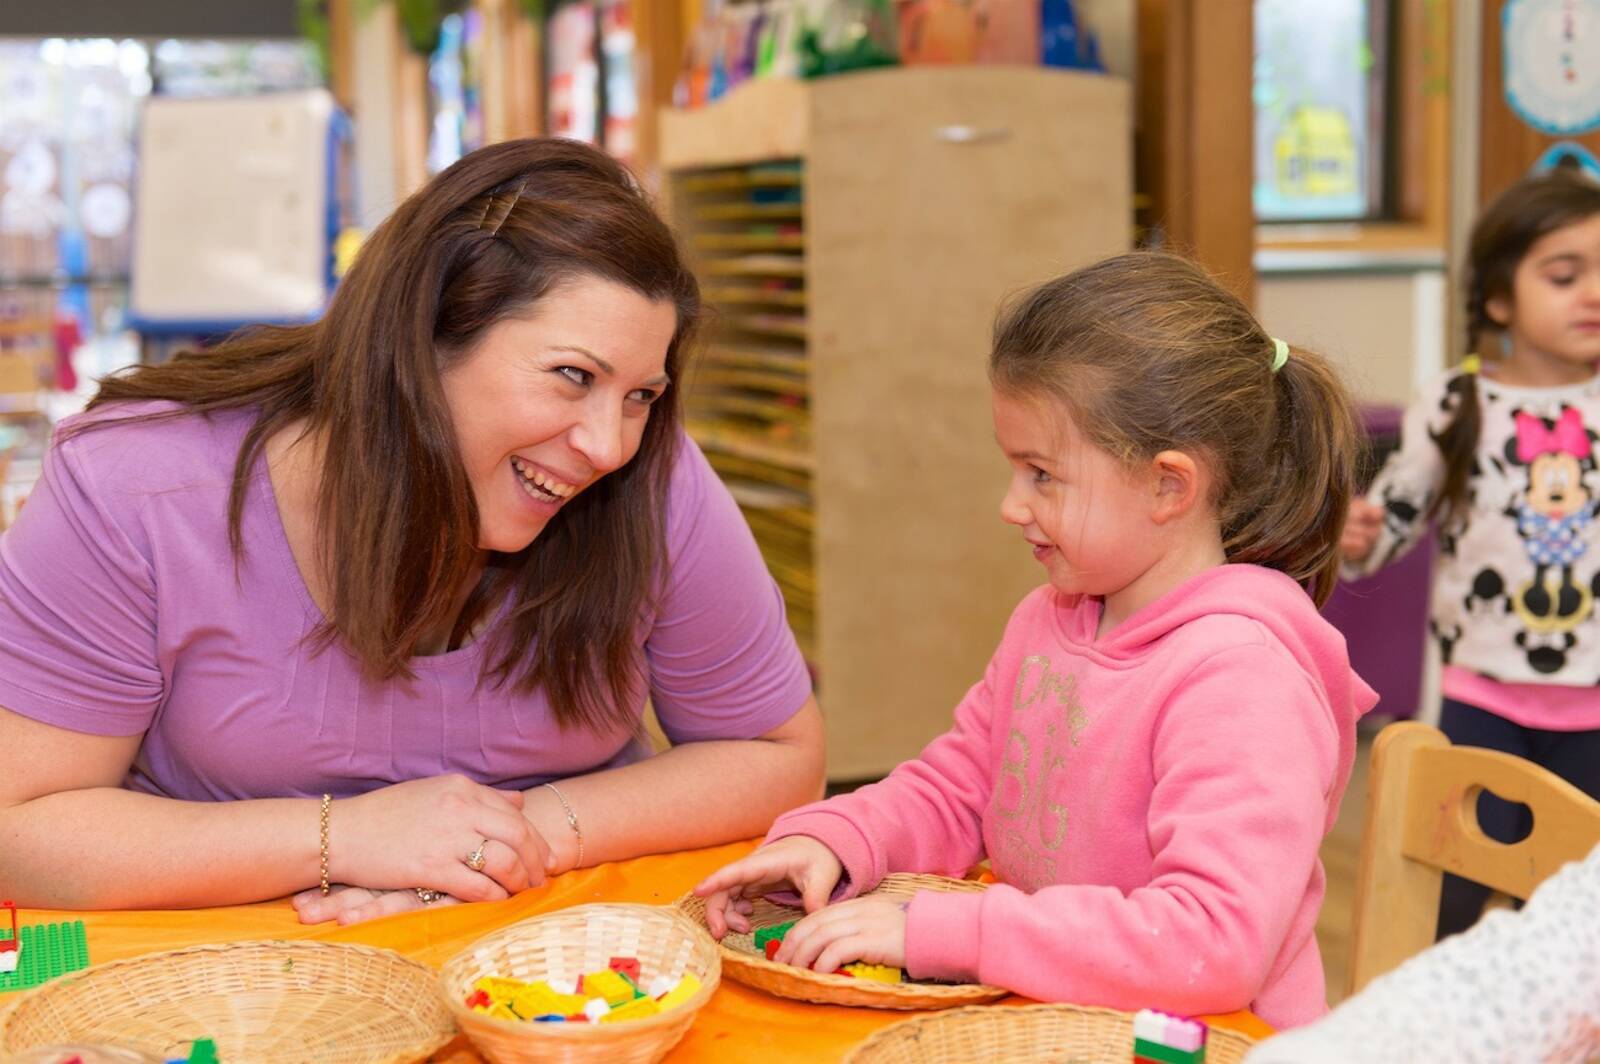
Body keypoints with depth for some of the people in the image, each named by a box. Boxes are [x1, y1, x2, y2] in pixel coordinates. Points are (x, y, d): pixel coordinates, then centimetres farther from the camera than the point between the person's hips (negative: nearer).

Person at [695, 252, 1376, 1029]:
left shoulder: (1241, 673, -18)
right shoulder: (1046, 621, 7)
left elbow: (1213, 944, -25)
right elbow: (955, 785, 18)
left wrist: (937, 933, -25)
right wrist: (829, 840, -1)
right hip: (1038, 1026, 6)